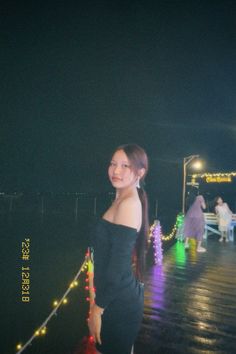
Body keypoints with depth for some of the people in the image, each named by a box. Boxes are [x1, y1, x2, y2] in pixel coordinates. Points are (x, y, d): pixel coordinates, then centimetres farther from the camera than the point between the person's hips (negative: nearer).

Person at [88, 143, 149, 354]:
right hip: (122, 296, 9)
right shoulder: (123, 201, 9)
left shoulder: (128, 204, -21)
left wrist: (98, 307, -16)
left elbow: (118, 264, -23)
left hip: (118, 301, -9)